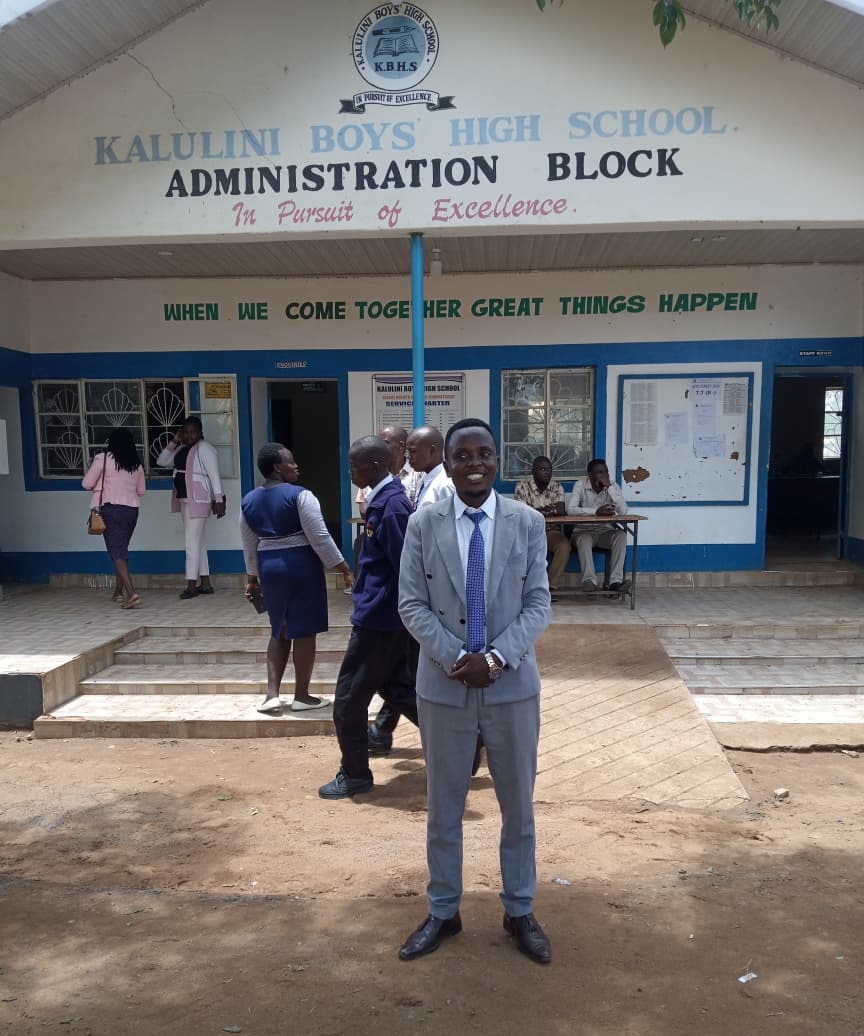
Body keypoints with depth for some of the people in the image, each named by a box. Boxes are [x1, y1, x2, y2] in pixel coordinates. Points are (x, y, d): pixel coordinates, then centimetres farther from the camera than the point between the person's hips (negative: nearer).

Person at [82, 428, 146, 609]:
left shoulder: (103, 458, -6)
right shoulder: (137, 464, 7)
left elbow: (86, 484, -4)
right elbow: (141, 491, 16)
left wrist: (101, 483, 16)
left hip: (110, 509, -5)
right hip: (131, 510, 5)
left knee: (117, 551, -7)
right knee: (121, 549, 18)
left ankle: (132, 592, -21)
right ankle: (118, 591, 25)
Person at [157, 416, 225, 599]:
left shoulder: (204, 449, -10)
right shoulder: (182, 449, 15)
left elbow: (214, 475, -15)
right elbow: (161, 461, 15)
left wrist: (219, 500, -22)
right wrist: (174, 441, 5)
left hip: (198, 500, -9)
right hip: (185, 500, 9)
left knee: (192, 541, -9)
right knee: (197, 541, 11)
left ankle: (192, 585, -5)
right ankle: (205, 584, 16)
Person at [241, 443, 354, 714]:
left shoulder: (248, 501, 7)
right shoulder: (300, 495, -13)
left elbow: (249, 546, 13)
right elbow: (319, 537, -16)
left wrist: (252, 577, 24)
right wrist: (344, 568, -10)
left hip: (269, 567, 6)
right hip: (301, 565, -6)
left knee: (280, 630, 17)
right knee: (304, 631, 4)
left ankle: (272, 693, 11)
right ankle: (301, 695, 13)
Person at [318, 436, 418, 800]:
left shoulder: (391, 504, -20)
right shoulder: (384, 499, 10)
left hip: (378, 618, -10)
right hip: (386, 616, 10)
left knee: (349, 698, 3)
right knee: (397, 688, 19)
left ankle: (355, 774, 19)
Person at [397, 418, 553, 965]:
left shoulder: (528, 522, -4)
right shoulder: (423, 524, -4)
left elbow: (539, 604, -4)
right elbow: (412, 604, -4)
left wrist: (496, 657, -17)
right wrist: (455, 658, -16)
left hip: (513, 684, 0)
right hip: (443, 685, 0)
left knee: (519, 804, 15)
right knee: (444, 806, 14)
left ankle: (520, 911, 36)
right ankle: (443, 911, 35)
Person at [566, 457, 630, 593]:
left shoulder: (613, 486, -1)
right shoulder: (580, 485, -6)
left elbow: (623, 511, -16)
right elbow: (570, 509, -20)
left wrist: (609, 487, -19)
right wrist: (596, 511, -29)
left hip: (606, 531, 2)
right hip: (584, 530, -2)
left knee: (621, 535, -27)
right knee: (584, 539, -35)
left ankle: (616, 581, -32)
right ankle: (590, 580, -35)